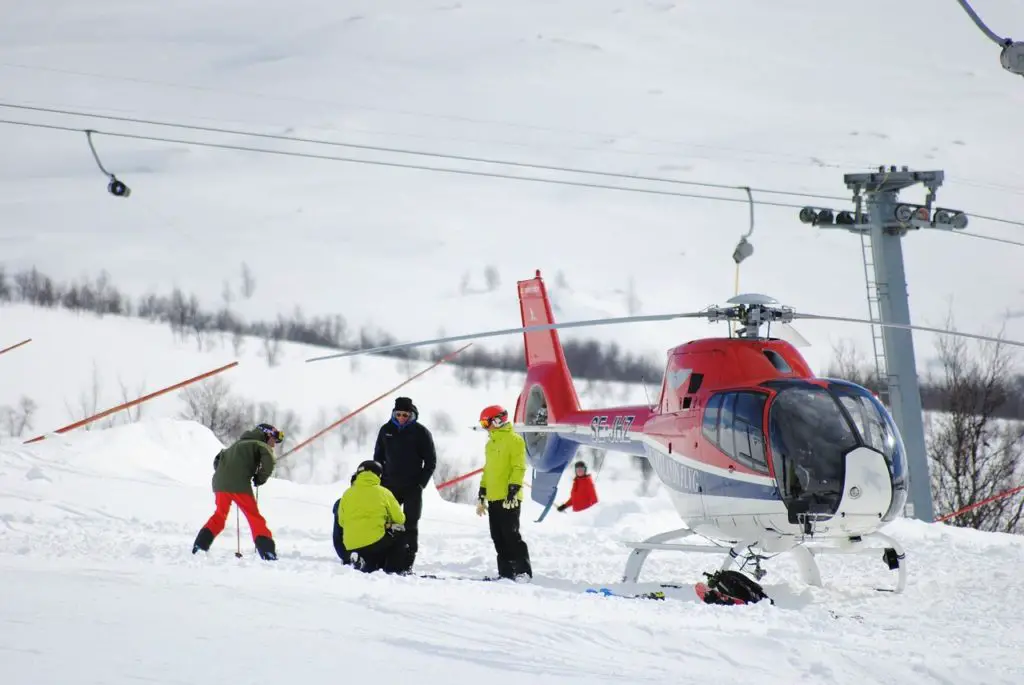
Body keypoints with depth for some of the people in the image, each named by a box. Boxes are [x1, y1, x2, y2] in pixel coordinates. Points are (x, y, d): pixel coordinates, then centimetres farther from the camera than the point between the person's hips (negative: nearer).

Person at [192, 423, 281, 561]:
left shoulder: (238, 443, 27)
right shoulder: (261, 445, 6)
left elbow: (217, 459, 31)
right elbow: (268, 463, -13)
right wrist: (260, 478, 2)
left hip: (219, 483, 6)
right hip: (239, 485, -6)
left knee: (220, 515, 25)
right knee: (255, 518, 0)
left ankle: (200, 545, 19)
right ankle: (268, 552, -9)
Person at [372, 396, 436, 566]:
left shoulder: (421, 432, -4)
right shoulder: (386, 430, 5)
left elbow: (431, 461, 0)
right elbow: (378, 457, 14)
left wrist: (421, 483, -8)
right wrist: (380, 479, 3)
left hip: (412, 488, -3)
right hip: (389, 486, 3)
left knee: (410, 525, -3)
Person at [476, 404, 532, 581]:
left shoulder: (514, 440, -8)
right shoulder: (491, 443, 19)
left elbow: (519, 468, -14)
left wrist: (513, 490, -21)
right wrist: (482, 495, 20)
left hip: (509, 498, -9)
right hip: (494, 498, 9)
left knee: (511, 535, -11)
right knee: (498, 538, 7)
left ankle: (523, 571, -9)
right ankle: (506, 572, 9)